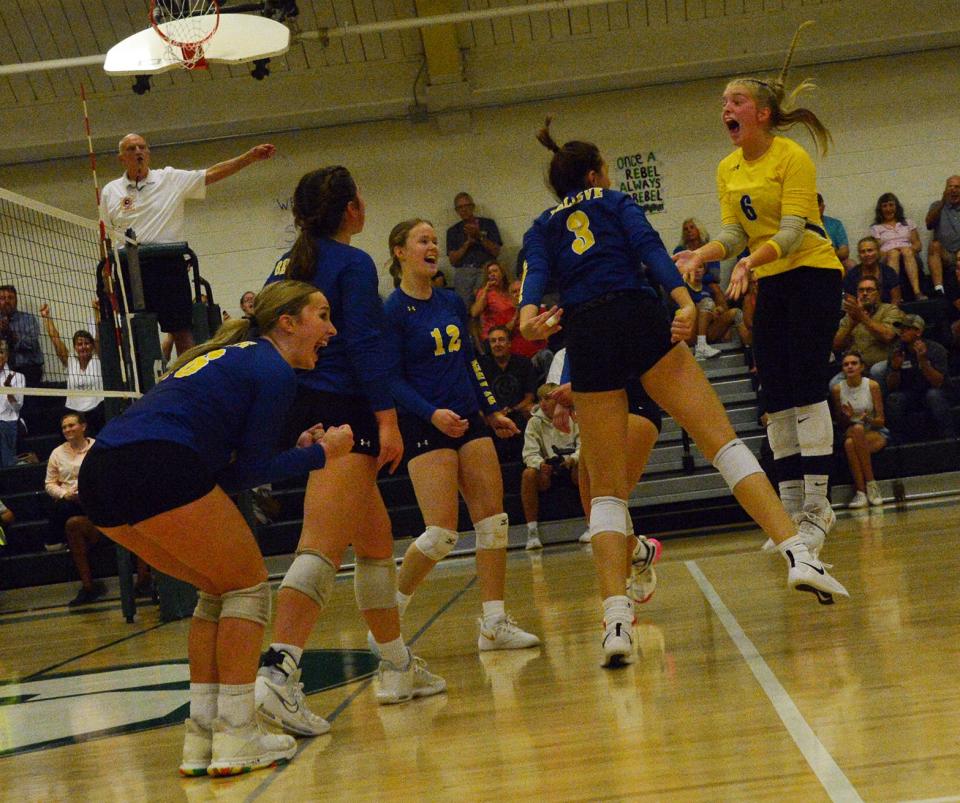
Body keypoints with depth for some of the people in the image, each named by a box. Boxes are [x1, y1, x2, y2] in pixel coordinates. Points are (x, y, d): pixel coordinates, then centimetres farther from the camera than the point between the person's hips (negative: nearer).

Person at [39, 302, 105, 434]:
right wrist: (45, 317, 1)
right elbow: (55, 338, 4)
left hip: (96, 411, -1)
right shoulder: (69, 361, 6)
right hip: (72, 412, 2)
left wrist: (97, 311, -9)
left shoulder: (97, 359, 3)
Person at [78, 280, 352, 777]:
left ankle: (201, 740, 17)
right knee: (248, 586, 8)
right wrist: (321, 454, 13)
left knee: (220, 591, 21)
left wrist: (296, 448, 25)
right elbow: (248, 469, 2)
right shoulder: (274, 370, 3)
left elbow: (229, 467, 25)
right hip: (157, 467, -9)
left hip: (99, 476, 9)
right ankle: (235, 740, 2)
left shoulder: (232, 354, 30)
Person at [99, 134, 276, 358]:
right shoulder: (110, 192, 10)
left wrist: (252, 155, -10)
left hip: (169, 264, -1)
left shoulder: (171, 179, 6)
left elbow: (212, 174, 0)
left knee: (182, 331, -2)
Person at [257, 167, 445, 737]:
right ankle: (279, 673, -33)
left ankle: (397, 667, 27)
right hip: (340, 412, -9)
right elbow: (365, 344, -14)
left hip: (303, 411, 9)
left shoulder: (290, 264, 18)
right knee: (323, 548, -19)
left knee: (376, 540, 19)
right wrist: (387, 418, -17)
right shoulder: (352, 264, -6)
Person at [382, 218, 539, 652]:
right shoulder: (393, 311, -8)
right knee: (441, 533, -12)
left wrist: (491, 411, 18)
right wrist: (432, 413, -23)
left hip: (468, 419, 7)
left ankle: (494, 623, 3)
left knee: (493, 520, -1)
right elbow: (392, 380, -12)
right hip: (425, 427, -7)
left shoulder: (451, 302, 12)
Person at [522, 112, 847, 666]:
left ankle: (616, 619, -14)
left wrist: (528, 315, -17)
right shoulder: (615, 202, 19)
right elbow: (649, 247, -1)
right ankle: (798, 552, -15)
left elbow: (537, 273, 3)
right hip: (639, 315, -2)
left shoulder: (541, 229, 25)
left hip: (586, 337, 2)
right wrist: (683, 299, -16)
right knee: (723, 439, -1)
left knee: (607, 489, 4)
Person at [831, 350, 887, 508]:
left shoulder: (872, 386, -6)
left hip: (876, 433, -1)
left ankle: (861, 490, -30)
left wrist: (868, 419, -25)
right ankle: (861, 491, -33)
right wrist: (847, 417, -18)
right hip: (850, 433, 1)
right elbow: (840, 424, 5)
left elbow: (880, 421, -3)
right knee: (849, 444, -36)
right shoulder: (837, 389, -1)